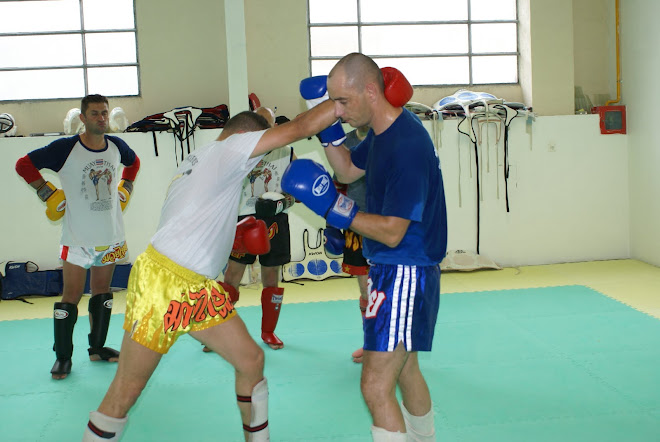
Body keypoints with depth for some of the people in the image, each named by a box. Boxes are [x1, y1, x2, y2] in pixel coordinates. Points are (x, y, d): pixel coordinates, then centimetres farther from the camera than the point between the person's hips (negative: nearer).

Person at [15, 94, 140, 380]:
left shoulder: (116, 146, 2)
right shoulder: (66, 148, -13)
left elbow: (134, 163, 25)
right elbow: (24, 165, -7)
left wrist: (125, 190, 14)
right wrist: (49, 194, -8)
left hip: (111, 236, 5)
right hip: (78, 238, -4)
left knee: (102, 292, 13)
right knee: (71, 297, -1)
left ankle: (97, 347, 28)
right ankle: (63, 357, 12)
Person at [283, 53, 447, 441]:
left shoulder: (407, 145, -26)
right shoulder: (383, 131, 3)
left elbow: (392, 232, -25)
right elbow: (348, 170, 19)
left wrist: (330, 204, -24)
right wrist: (328, 126, 5)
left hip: (405, 273, -10)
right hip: (390, 268, 10)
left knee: (376, 387, -10)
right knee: (405, 370, 26)